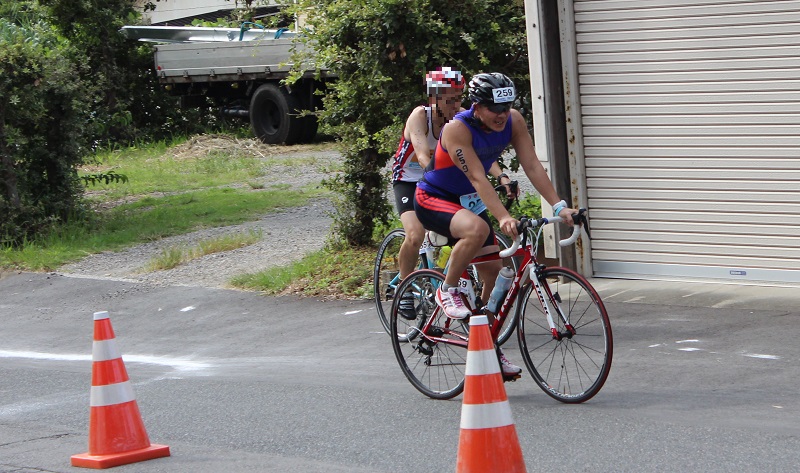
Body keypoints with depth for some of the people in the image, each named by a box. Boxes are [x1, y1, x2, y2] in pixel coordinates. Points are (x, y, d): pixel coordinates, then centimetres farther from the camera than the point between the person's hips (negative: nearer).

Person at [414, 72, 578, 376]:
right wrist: (503, 217, -47)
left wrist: (559, 206, -26)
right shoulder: (457, 129, -29)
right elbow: (477, 178, -36)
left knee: (494, 273, 3)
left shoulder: (513, 121, -12)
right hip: (432, 200, -7)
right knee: (477, 229, -37)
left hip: (467, 201, 7)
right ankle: (447, 291, -15)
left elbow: (532, 166, -15)